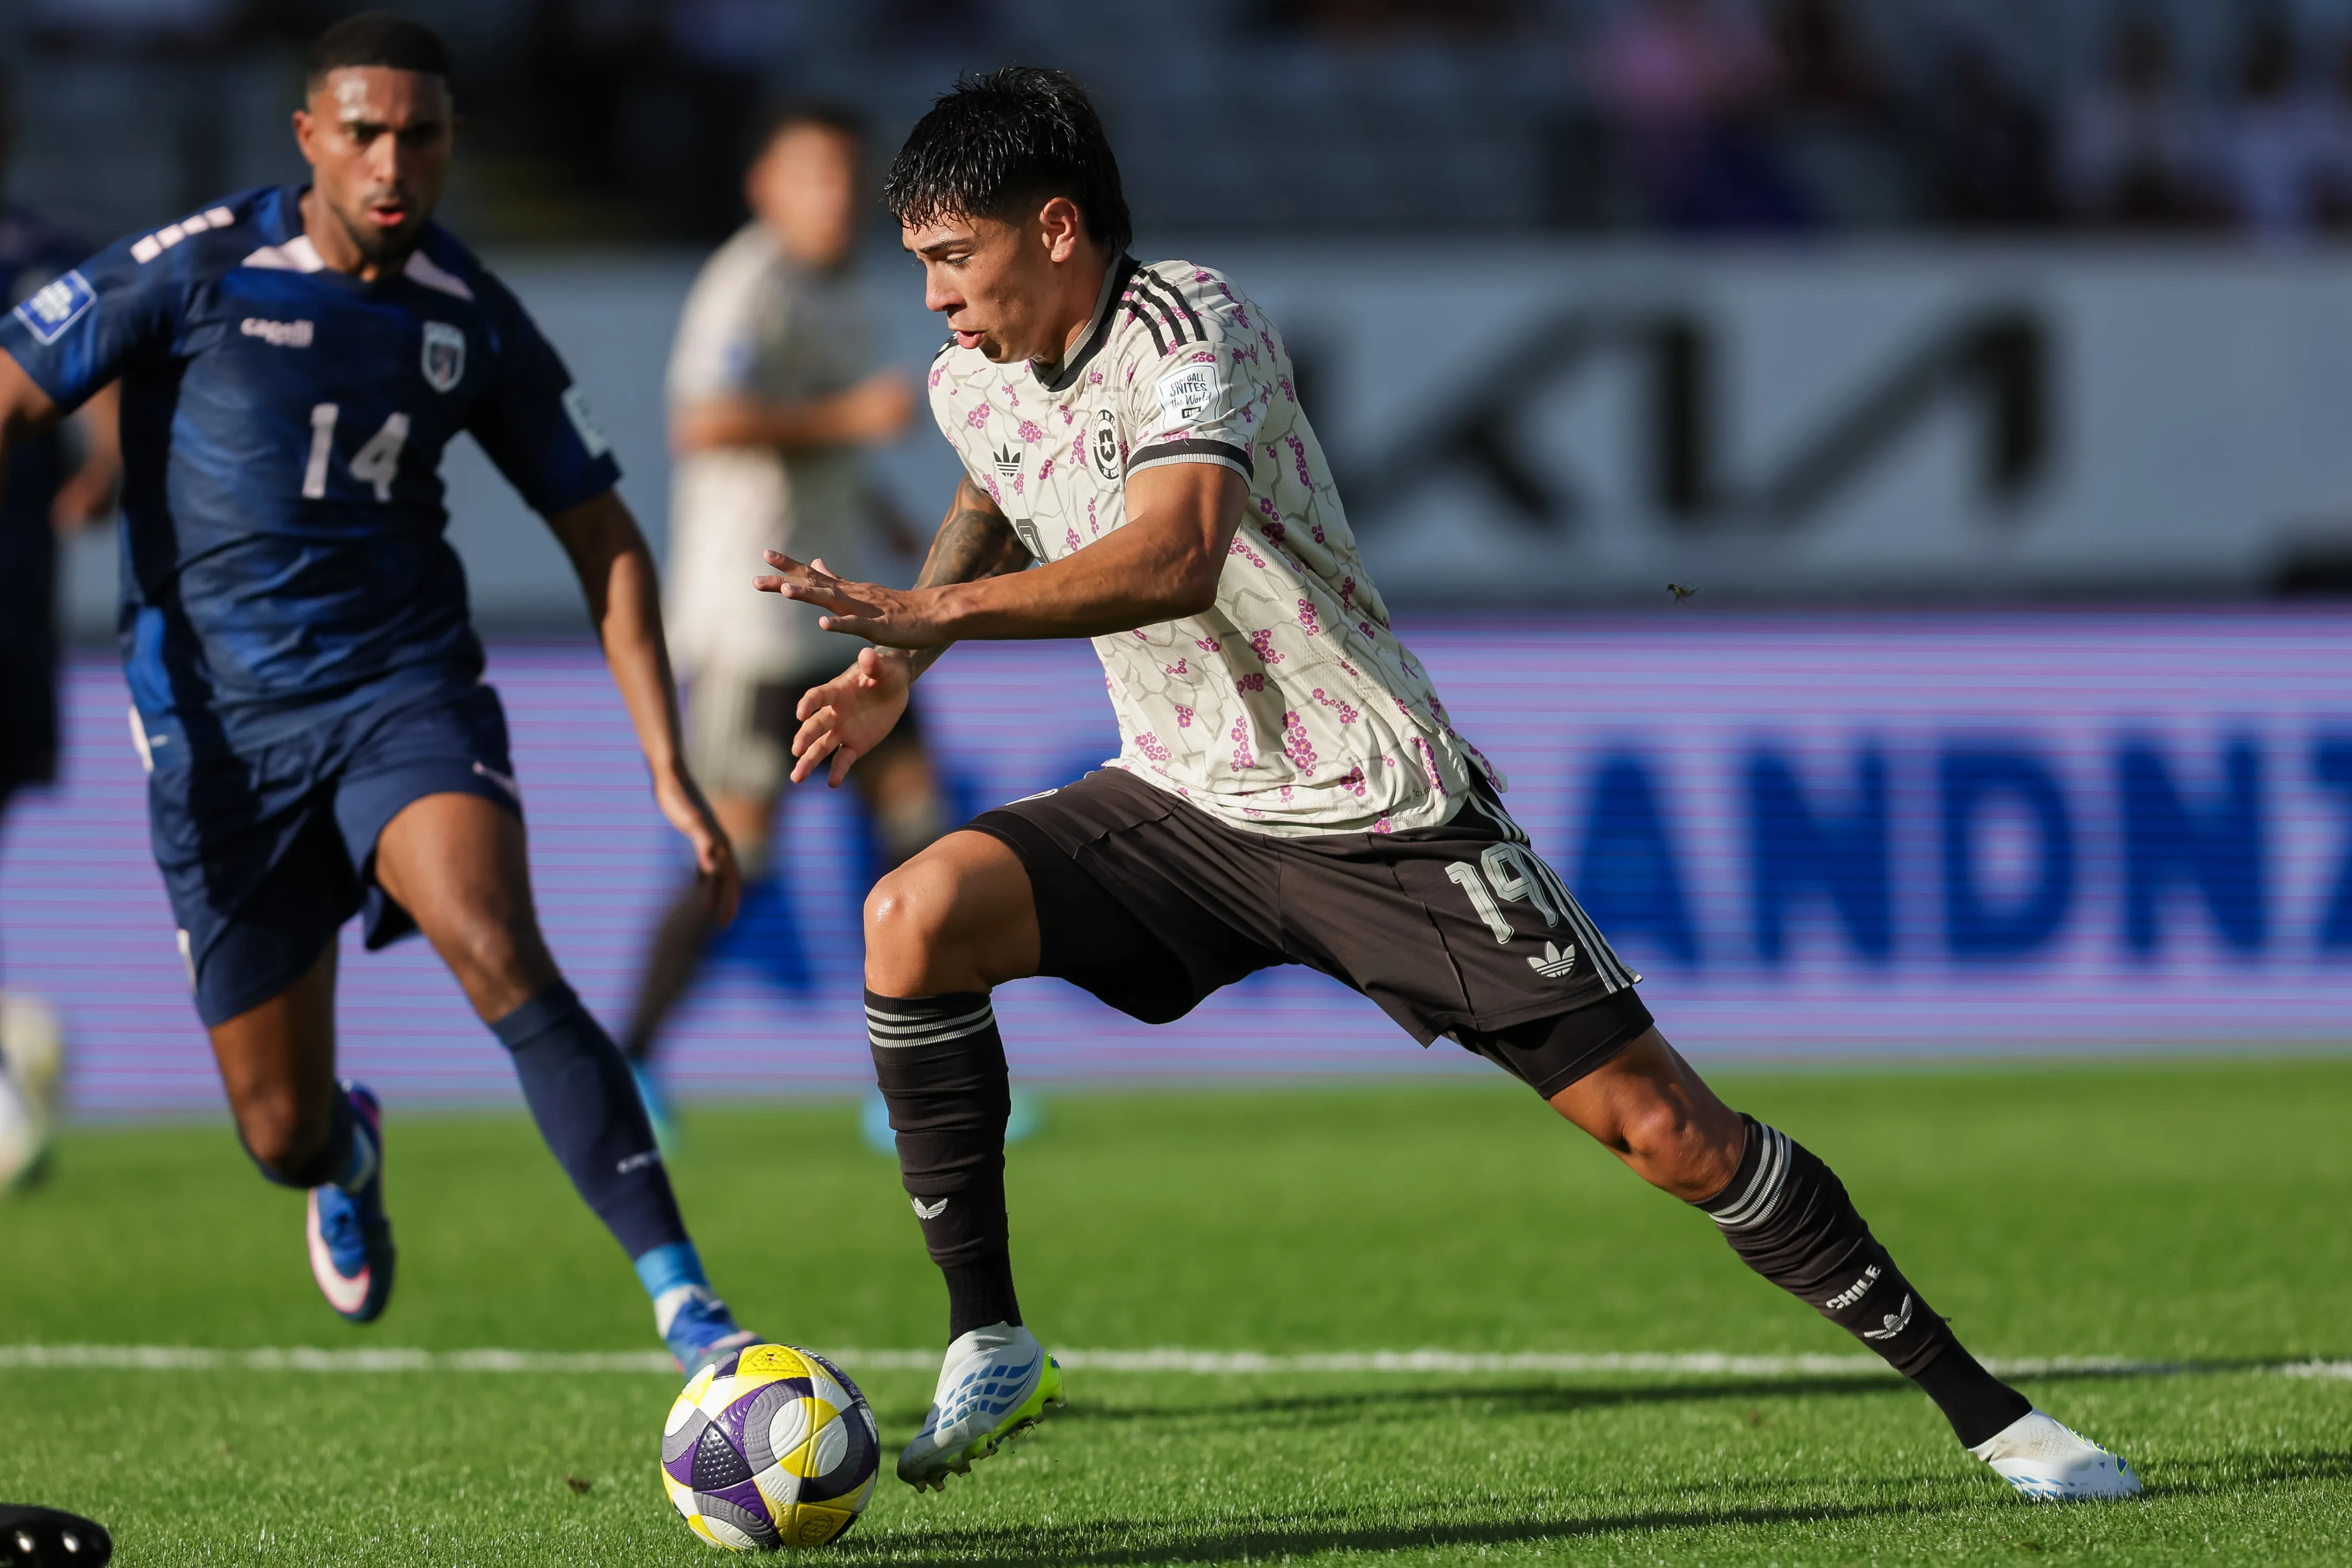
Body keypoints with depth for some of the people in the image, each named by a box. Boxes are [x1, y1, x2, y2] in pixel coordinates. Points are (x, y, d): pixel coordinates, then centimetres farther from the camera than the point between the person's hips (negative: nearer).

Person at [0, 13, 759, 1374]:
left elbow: (602, 536, 9)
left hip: (406, 688, 0)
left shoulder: (477, 323, 1)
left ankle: (687, 1305, -33)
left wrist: (670, 770, 2)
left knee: (502, 956, -30)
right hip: (222, 724, 0)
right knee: (283, 1134, 5)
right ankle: (348, 1158, 46)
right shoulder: (196, 274, -7)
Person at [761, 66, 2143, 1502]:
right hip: (1182, 805, 6)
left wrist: (935, 610, -39)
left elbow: (1176, 558, -38)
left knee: (1665, 1129, -7)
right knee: (915, 917, -19)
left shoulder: (1189, 327, -20)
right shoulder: (975, 386, 4)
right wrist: (893, 669, 15)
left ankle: (1981, 1406, 6)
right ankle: (988, 1343, -10)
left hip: (1383, 816, -6)